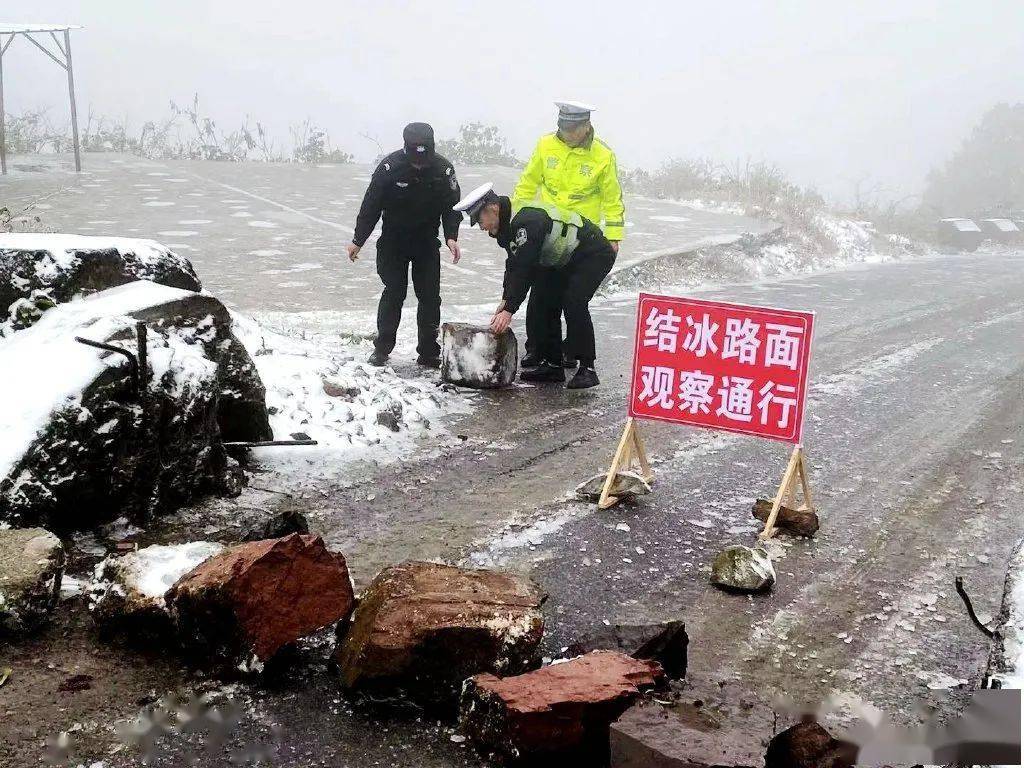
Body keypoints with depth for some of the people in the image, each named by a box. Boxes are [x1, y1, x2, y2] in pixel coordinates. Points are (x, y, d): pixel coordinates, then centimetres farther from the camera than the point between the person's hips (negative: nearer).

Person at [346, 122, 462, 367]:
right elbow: (371, 205, -12)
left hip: (427, 243, 2)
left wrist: (451, 237, -22)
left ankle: (429, 353, 7)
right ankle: (382, 347, 10)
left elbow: (452, 206, -6)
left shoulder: (443, 169, -13)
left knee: (430, 296, 0)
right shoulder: (390, 167, -18)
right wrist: (358, 241, -10)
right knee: (394, 293, -1)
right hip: (393, 243, -2)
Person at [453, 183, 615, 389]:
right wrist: (506, 300, -5)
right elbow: (513, 265, 6)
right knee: (545, 304, 5)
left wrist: (509, 309, -33)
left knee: (574, 303, -24)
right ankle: (552, 364, 11)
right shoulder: (509, 223, 2)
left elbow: (524, 269, -34)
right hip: (566, 260, 11)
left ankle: (587, 368, -17)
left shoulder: (527, 221, -31)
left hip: (594, 254, -11)